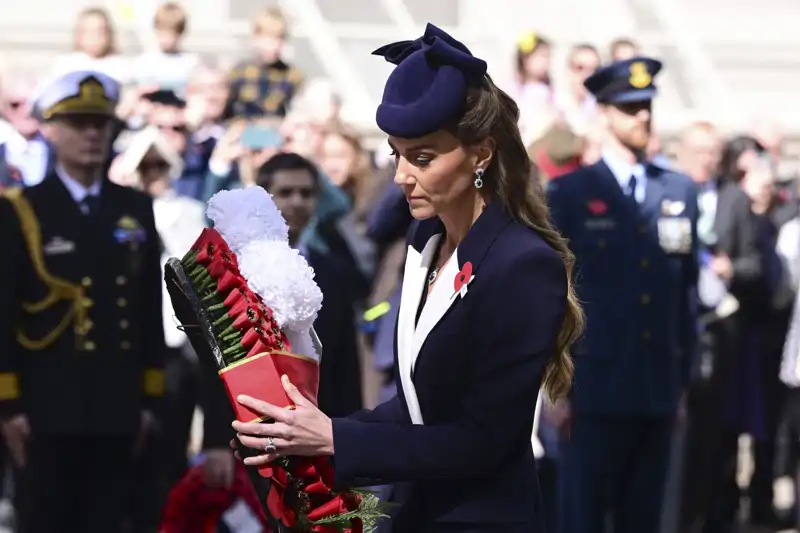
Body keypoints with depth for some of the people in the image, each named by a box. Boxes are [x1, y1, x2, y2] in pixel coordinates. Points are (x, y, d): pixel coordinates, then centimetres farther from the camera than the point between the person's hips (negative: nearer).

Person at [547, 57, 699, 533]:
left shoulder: (680, 191, 11)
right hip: (595, 386, -3)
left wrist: (683, 377, 8)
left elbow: (687, 288, 10)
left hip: (659, 390, 4)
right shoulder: (570, 193, 0)